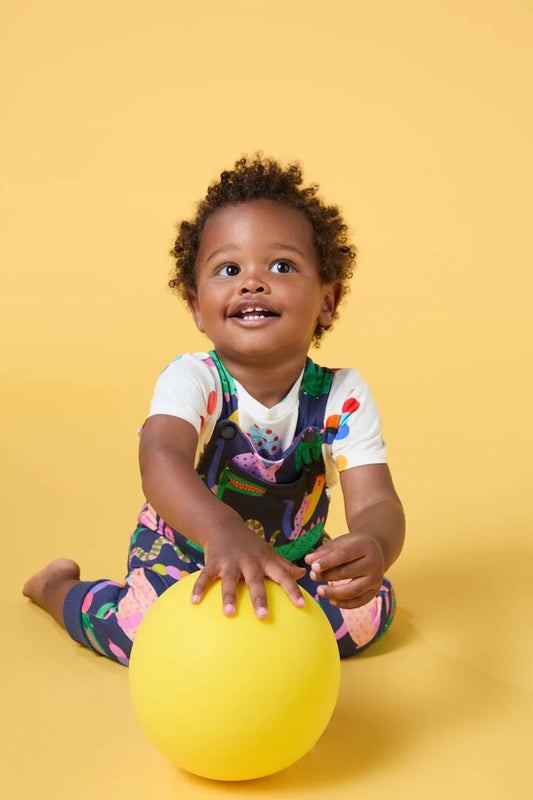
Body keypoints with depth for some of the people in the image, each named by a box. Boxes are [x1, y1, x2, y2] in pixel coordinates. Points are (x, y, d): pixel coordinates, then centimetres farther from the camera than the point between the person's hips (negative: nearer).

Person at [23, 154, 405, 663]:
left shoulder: (344, 398, -19)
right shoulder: (192, 381, -25)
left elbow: (376, 503, -27)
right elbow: (161, 459, -45)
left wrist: (371, 547, -53)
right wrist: (223, 534, -67)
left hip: (291, 557, 3)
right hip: (185, 549, -2)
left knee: (372, 609, -15)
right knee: (146, 628, -24)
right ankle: (58, 586, 8)